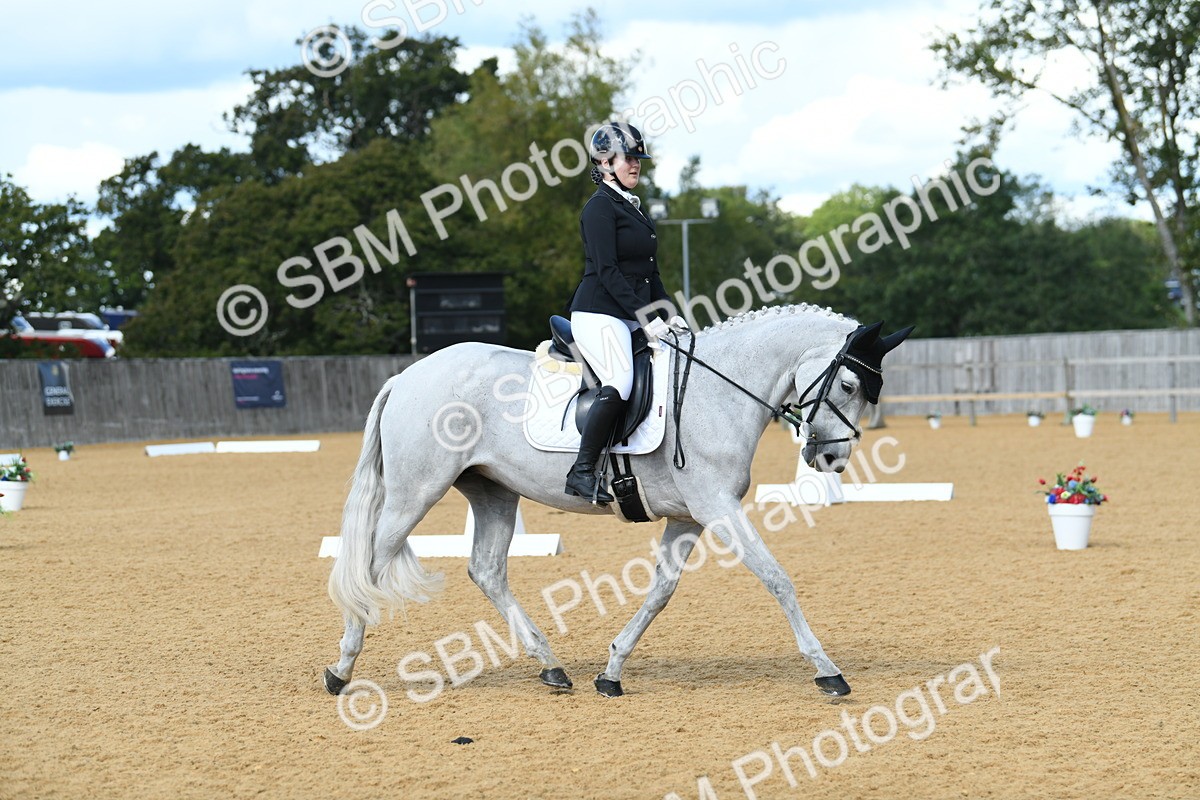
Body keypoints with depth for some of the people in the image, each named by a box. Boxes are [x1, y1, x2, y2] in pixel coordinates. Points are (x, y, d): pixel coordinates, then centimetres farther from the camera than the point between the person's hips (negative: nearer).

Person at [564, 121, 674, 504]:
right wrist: (646, 317, -20)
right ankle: (582, 471, -25)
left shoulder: (634, 209, 20)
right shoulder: (600, 207, -7)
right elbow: (606, 270, -16)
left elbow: (649, 271, 22)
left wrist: (668, 314, 10)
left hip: (633, 317, 9)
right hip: (599, 314, -9)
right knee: (621, 382, -28)